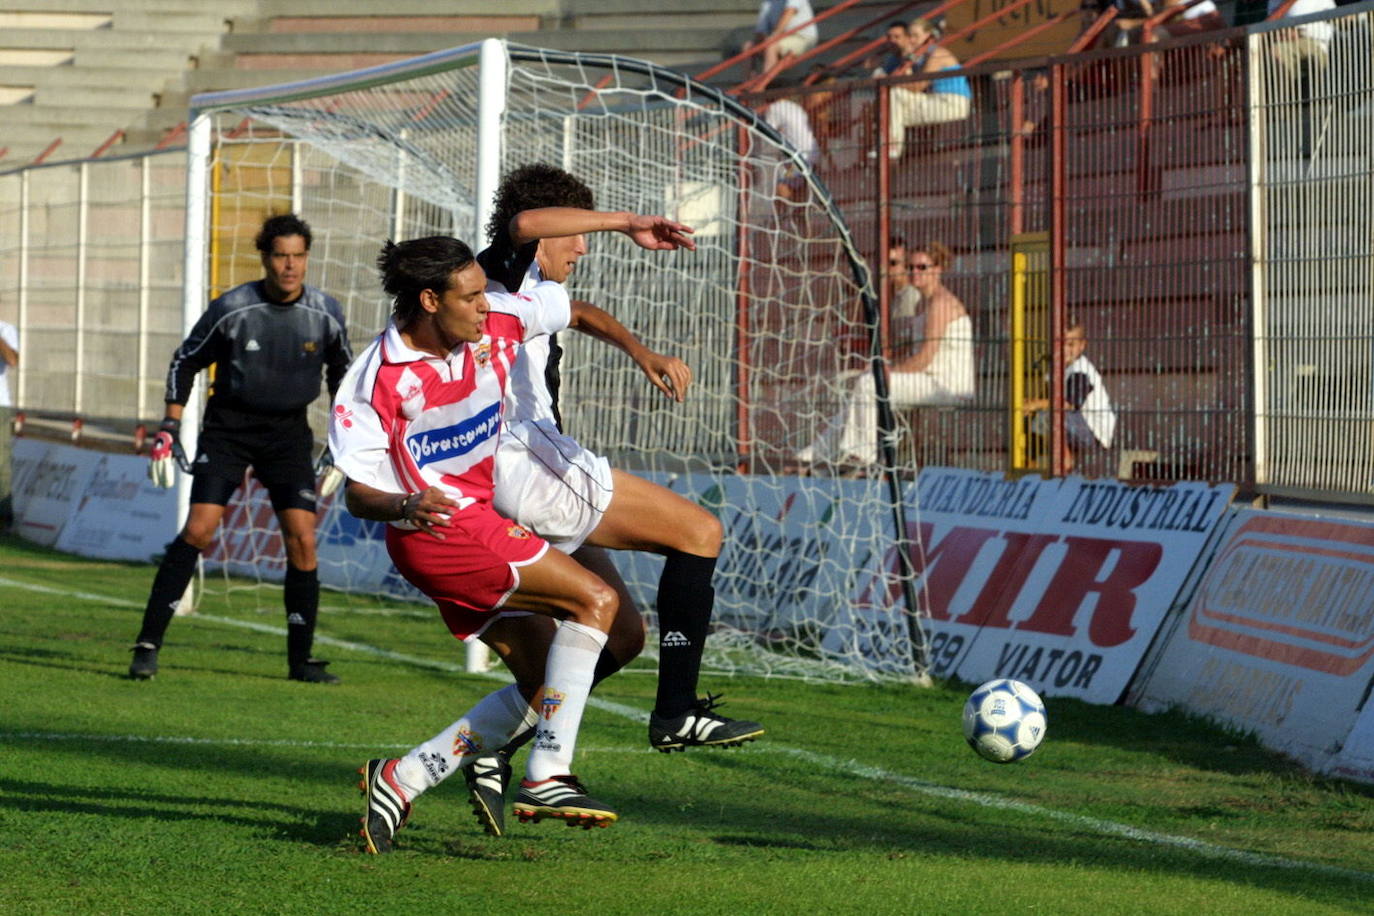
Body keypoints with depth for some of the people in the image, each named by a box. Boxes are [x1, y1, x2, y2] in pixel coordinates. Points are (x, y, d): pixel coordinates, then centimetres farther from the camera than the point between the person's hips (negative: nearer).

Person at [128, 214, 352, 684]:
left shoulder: (325, 314, -5)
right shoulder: (231, 308, -13)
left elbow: (343, 375, 12)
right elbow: (185, 361, 1)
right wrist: (169, 430, -3)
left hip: (289, 431, 2)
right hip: (228, 427, -2)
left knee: (302, 538, -8)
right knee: (198, 529, -15)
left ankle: (301, 659, 4)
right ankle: (148, 644, -9)